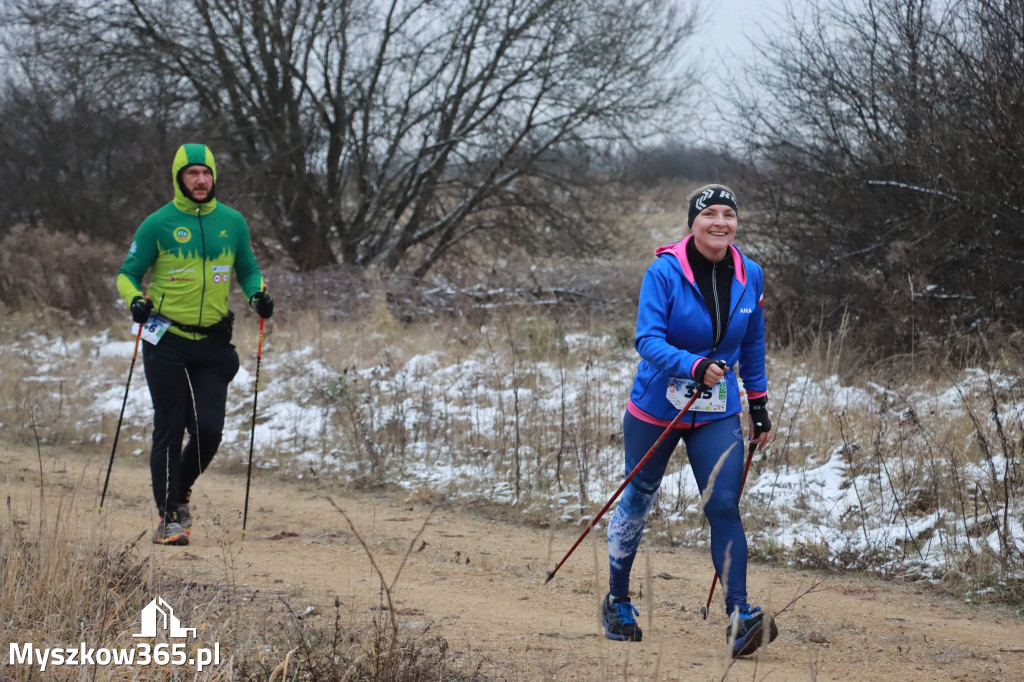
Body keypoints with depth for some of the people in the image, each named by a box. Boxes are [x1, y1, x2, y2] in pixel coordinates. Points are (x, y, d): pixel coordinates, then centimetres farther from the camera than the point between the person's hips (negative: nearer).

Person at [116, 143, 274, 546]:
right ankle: (168, 517, 6)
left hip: (213, 345, 3)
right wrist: (135, 299, -19)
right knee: (170, 431, -3)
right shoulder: (159, 225, -3)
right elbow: (128, 273, 2)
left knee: (209, 429, -5)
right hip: (167, 342, -3)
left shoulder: (232, 222, 6)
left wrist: (258, 295, -4)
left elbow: (248, 270, 17)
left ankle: (179, 493, 22)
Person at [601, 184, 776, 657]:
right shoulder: (665, 272, -16)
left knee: (724, 507, -12)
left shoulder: (749, 276, -2)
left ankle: (740, 618, -16)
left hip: (717, 414, 2)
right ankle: (618, 602, 32)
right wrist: (696, 367, -39)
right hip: (656, 408, -2)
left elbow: (752, 347, 12)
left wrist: (759, 407, 14)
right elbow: (647, 339, -24)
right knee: (638, 501, 13)